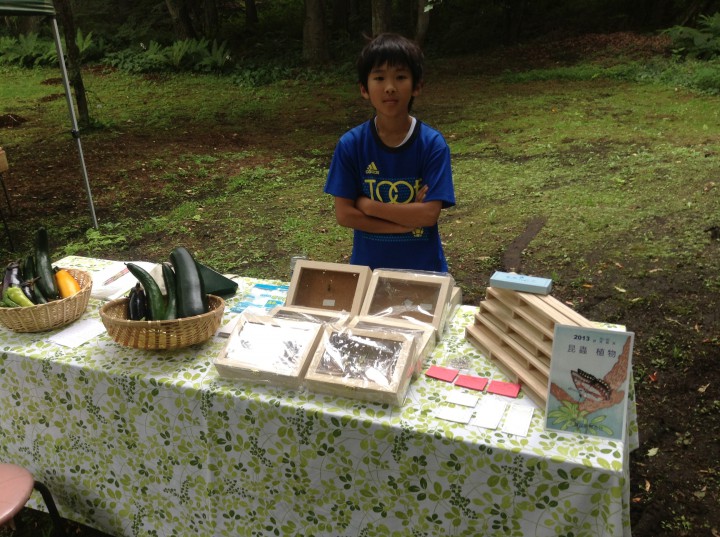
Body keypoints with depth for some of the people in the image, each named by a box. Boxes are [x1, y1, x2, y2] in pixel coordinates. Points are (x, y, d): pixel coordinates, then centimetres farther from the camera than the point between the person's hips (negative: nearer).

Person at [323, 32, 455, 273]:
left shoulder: (433, 144, -12)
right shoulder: (350, 144, -9)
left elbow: (429, 214, -18)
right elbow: (344, 214, -12)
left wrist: (368, 205, -16)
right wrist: (408, 220, -16)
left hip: (423, 267, 0)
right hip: (368, 264, 1)